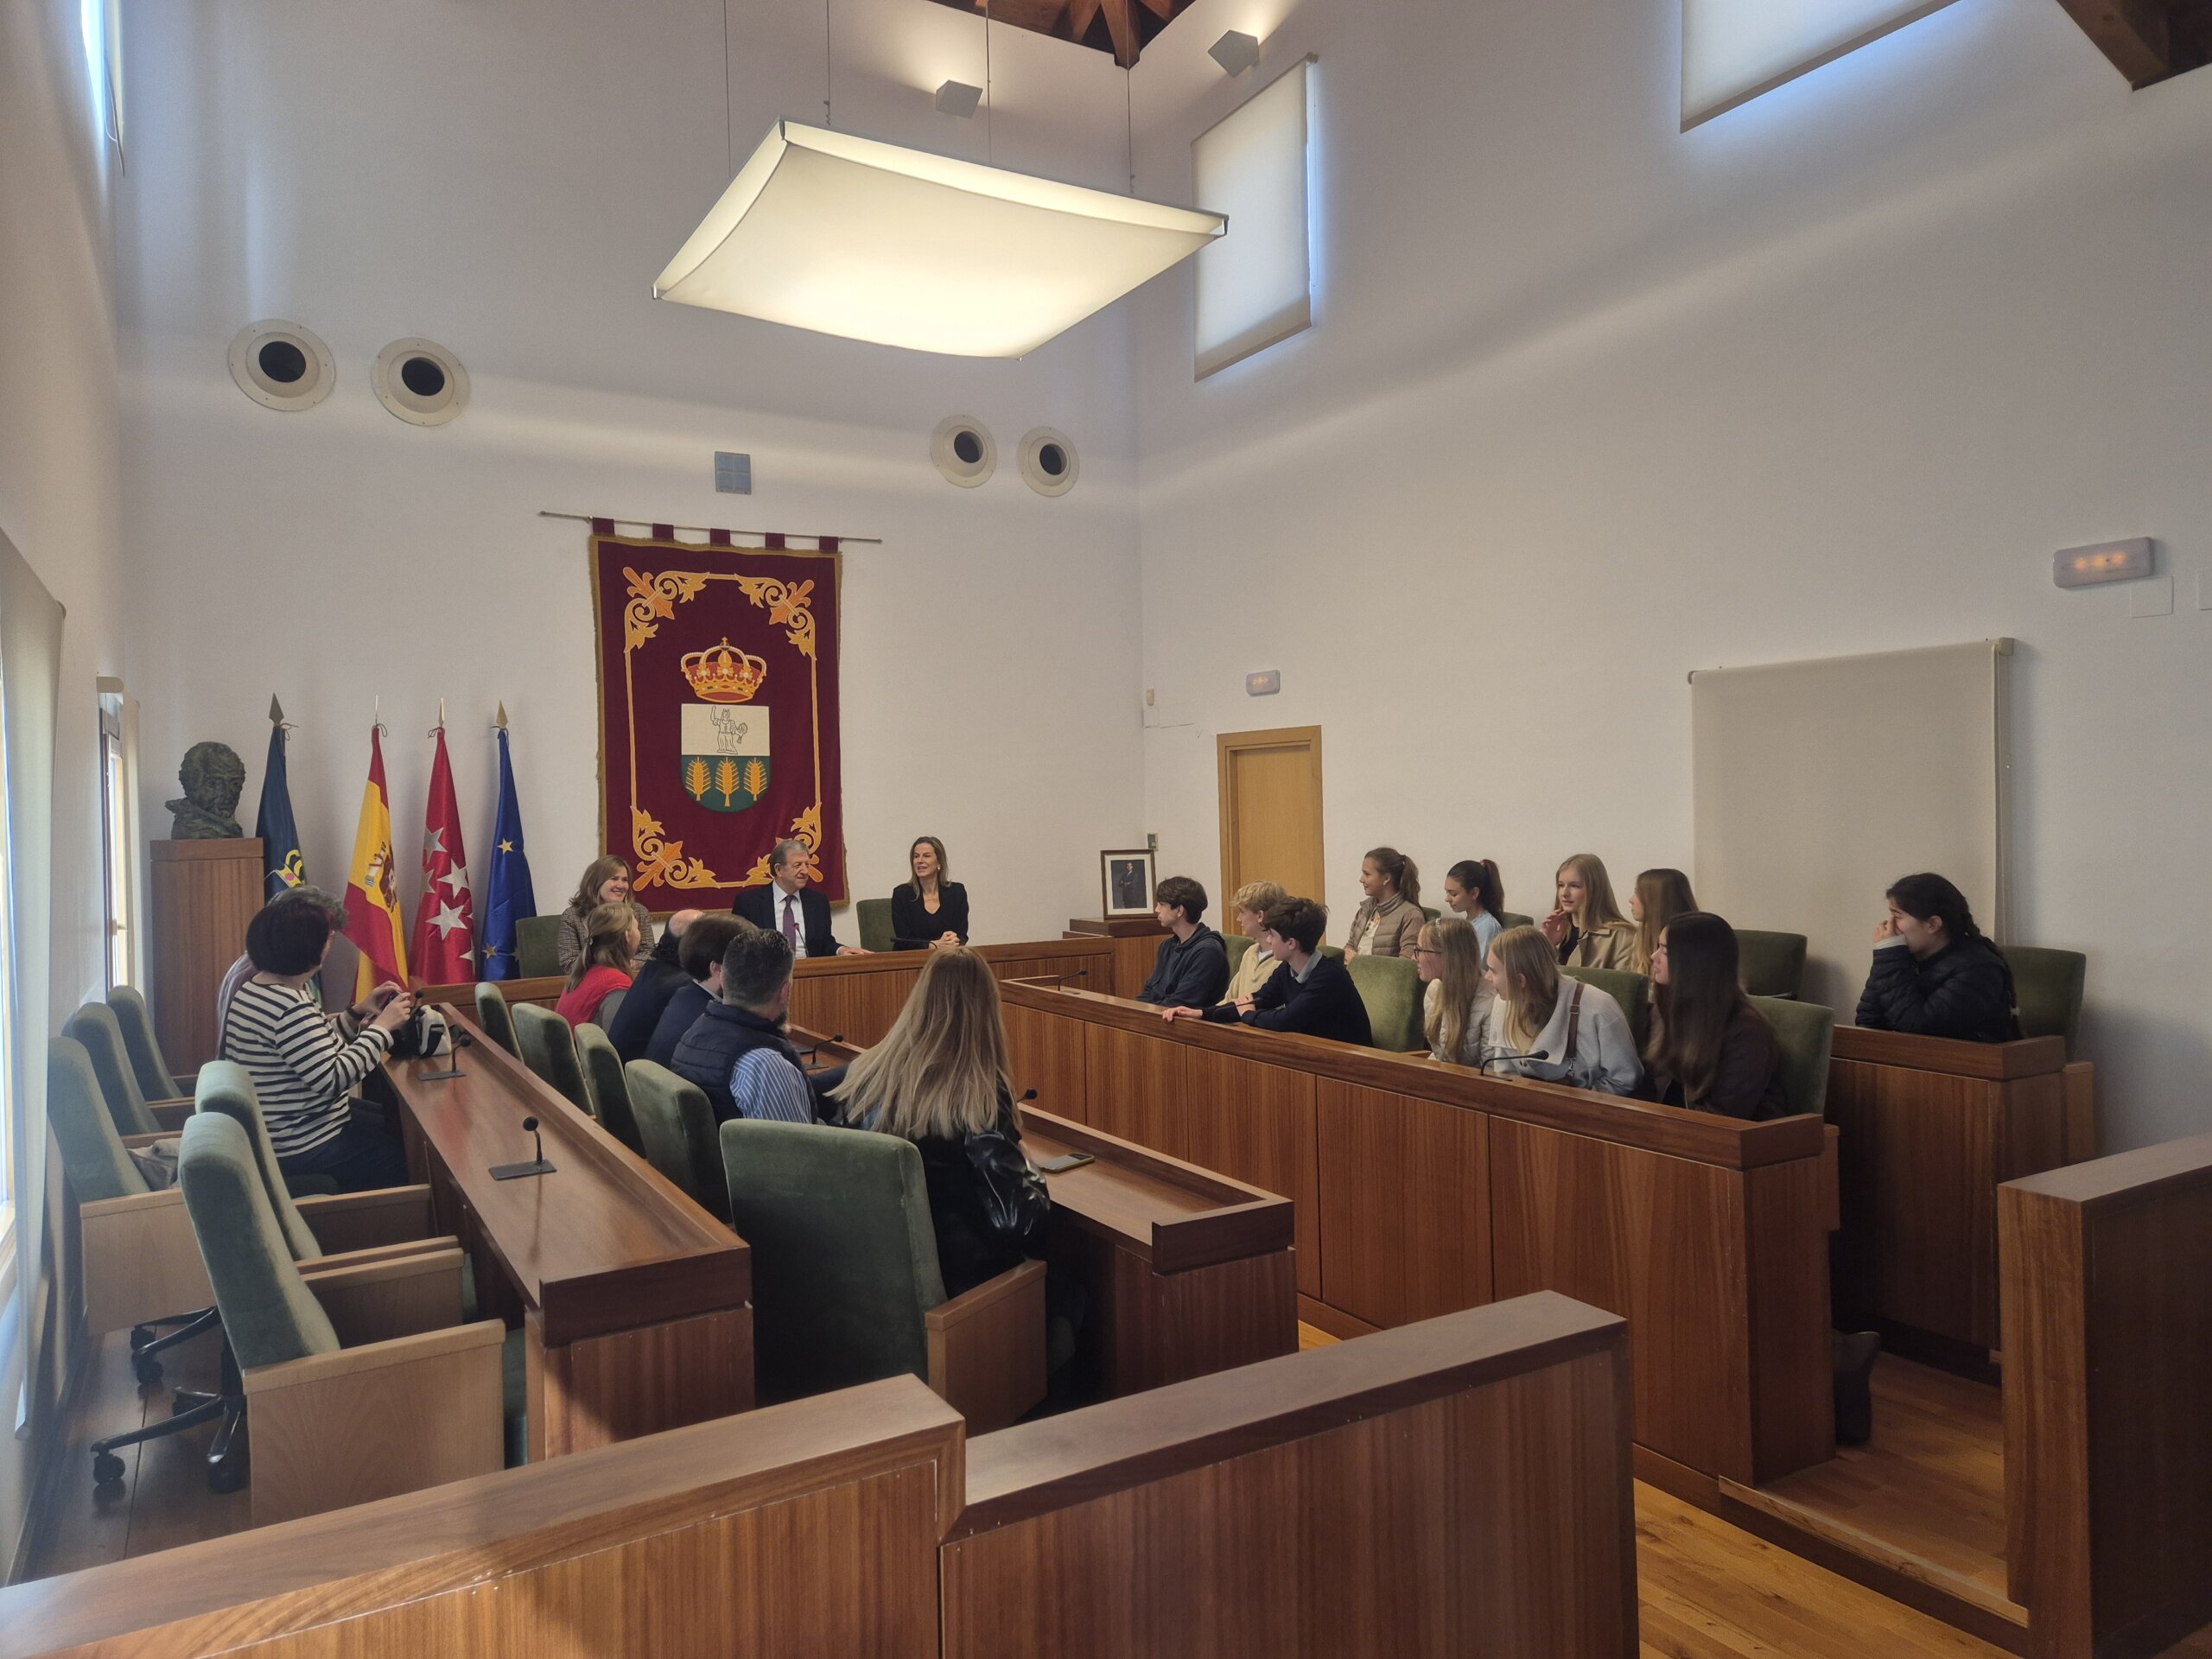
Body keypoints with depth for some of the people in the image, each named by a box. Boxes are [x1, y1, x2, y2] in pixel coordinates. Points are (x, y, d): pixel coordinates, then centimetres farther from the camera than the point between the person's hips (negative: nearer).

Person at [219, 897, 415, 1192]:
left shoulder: (262, 986, 5)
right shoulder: (289, 1007, -27)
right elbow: (333, 1078, -31)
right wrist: (382, 1026, -23)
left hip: (285, 1126, 10)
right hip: (301, 1148, -10)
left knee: (393, 1125, 22)